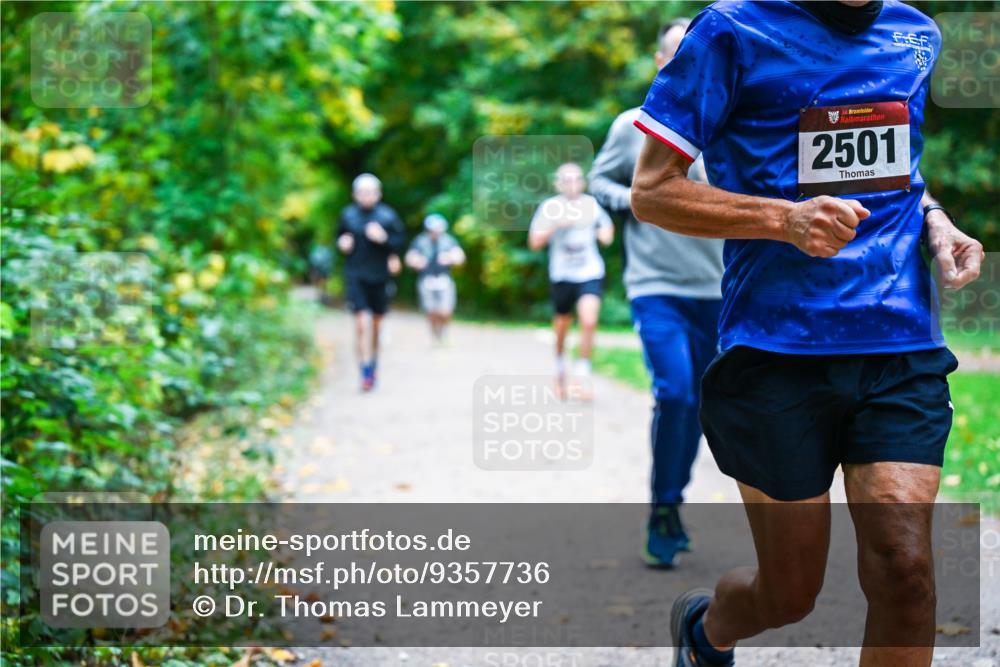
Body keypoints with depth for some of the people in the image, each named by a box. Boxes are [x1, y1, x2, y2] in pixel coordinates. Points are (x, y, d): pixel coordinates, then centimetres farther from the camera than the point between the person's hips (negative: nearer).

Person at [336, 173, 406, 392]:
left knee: (376, 324, 12)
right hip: (355, 276, -1)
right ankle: (366, 372, -10)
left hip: (379, 276, 1)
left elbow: (400, 240, -1)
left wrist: (384, 238, -19)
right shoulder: (348, 215, 2)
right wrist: (342, 243, -4)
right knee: (362, 323, -13)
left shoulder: (387, 215, -2)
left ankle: (373, 364, 33)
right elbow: (340, 236, 17)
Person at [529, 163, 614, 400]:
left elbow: (606, 227, 23)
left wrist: (606, 233, 0)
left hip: (590, 273, 0)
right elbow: (534, 242, -6)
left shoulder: (592, 204, 4)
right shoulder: (550, 207, -3)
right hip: (562, 275, 0)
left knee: (589, 321, -18)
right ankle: (560, 369, 37)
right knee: (562, 326, 11)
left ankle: (582, 375, -7)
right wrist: (555, 225, -18)